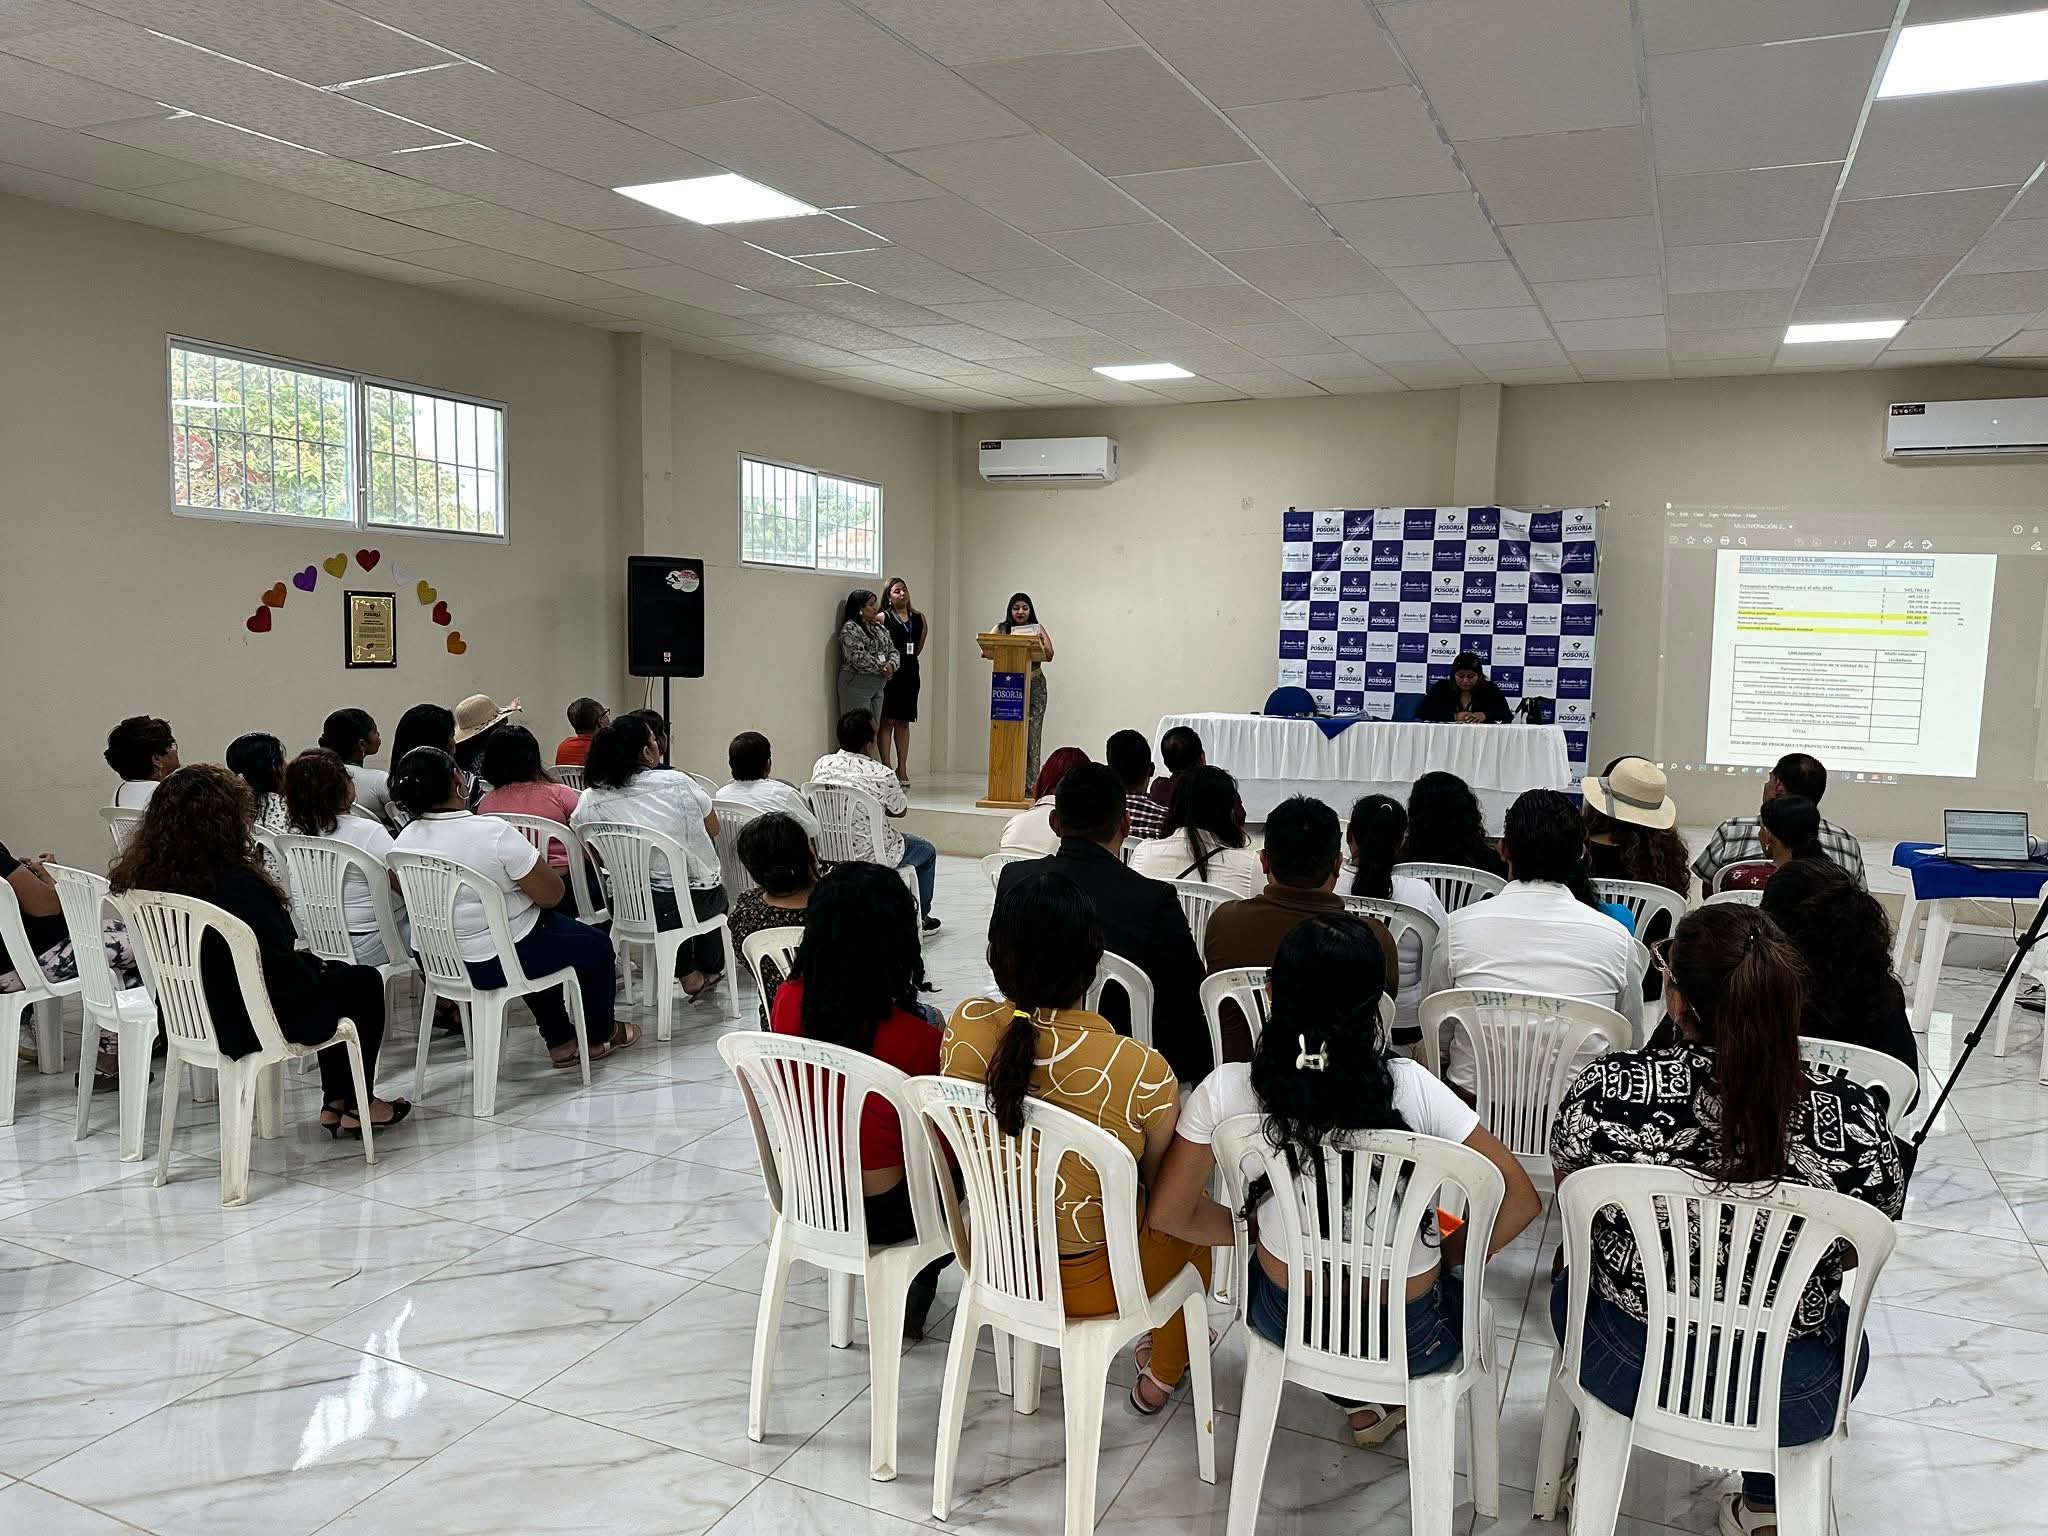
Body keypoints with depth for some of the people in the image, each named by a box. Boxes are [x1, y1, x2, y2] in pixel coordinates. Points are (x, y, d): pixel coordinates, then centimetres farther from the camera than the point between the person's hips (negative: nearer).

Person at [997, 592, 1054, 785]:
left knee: (1031, 733, -5)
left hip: (1034, 686, -1)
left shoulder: (1038, 629, 6)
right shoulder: (1001, 629, 8)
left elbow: (1049, 656, -7)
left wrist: (1040, 644, -26)